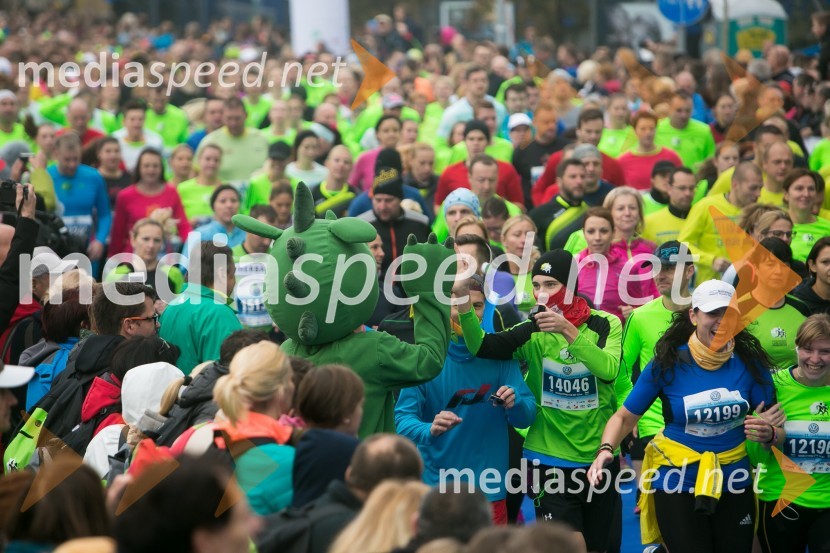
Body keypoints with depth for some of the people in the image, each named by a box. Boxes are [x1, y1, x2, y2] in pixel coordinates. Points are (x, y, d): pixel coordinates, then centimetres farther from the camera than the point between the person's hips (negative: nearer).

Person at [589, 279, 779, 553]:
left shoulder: (750, 361, -6)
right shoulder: (668, 363, -11)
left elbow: (775, 425, 3)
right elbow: (625, 416, -4)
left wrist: (768, 434, -20)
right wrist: (605, 450, -23)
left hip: (734, 483, 3)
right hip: (677, 486, -3)